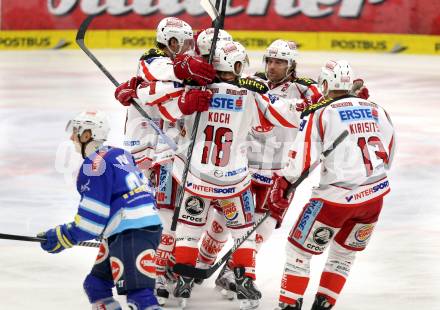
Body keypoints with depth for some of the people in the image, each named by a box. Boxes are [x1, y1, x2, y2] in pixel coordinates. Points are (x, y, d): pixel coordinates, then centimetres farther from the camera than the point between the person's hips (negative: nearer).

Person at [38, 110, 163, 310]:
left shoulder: (94, 165, -11)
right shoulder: (119, 155, 17)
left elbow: (92, 219, -14)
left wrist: (62, 238, -3)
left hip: (132, 235, -10)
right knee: (95, 285, 17)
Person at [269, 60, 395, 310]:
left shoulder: (320, 113, -4)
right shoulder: (378, 111, 10)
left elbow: (304, 154, -12)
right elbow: (388, 155, 17)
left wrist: (283, 184, -3)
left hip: (337, 195, -5)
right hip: (374, 196, 5)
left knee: (300, 249, 9)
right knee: (344, 253, 23)